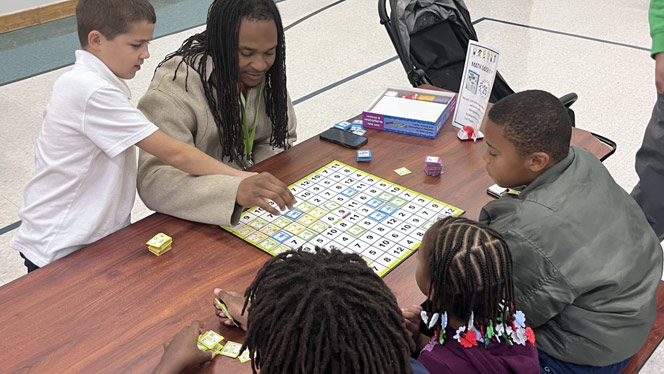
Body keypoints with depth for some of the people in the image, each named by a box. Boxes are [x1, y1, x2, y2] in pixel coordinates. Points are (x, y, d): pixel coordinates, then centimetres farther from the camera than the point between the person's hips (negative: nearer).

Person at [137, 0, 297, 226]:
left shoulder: (266, 71, -6)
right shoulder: (176, 85, -25)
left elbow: (281, 139, 6)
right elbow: (153, 181, -33)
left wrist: (265, 187, -15)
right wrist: (235, 191, -48)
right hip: (198, 217, -5)